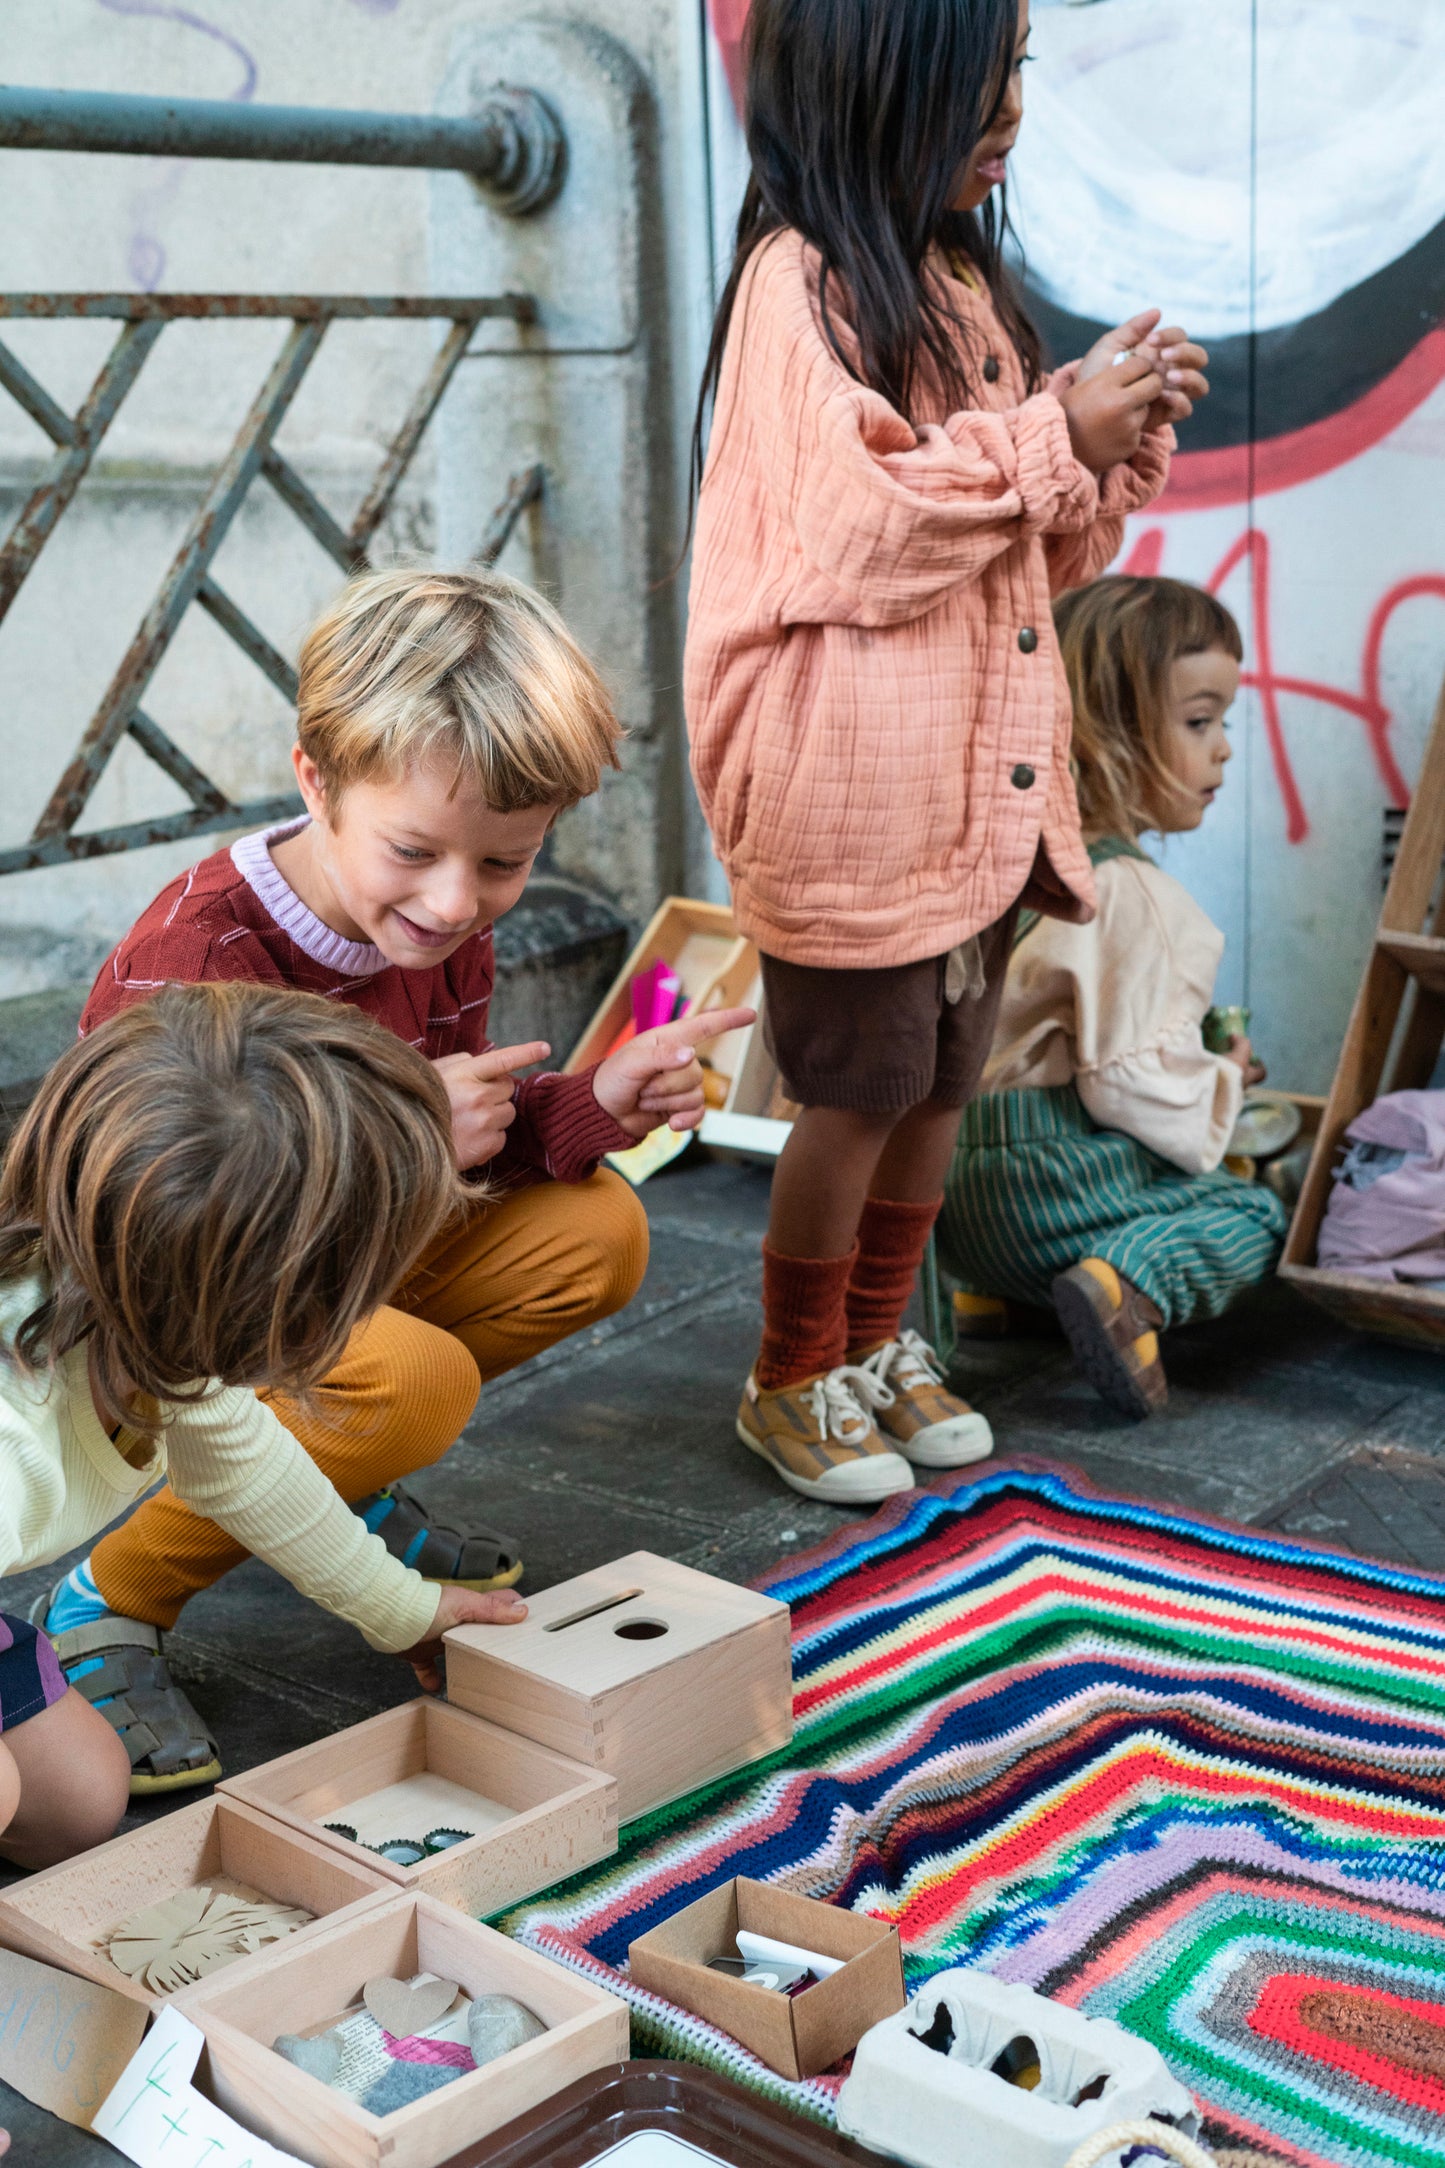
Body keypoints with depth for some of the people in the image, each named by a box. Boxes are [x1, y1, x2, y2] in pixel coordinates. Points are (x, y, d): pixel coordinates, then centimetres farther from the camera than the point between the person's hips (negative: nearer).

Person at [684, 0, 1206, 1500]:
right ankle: (793, 1383, 22)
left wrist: (1121, 442, 1)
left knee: (939, 1084, 16)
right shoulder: (801, 282, -12)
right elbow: (845, 540, -22)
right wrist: (1053, 434, -18)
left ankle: (877, 1347, 33)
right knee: (859, 1094, 3)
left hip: (984, 783, 8)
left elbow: (1044, 549, 20)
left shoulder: (960, 284, 15)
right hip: (858, 795, -8)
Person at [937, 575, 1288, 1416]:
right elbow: (1126, 1078, -22)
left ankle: (999, 1281, 10)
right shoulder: (1130, 896, -19)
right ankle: (1130, 1284, -21)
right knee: (1256, 1215, 6)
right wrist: (1225, 1084, -1)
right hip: (1056, 1177, -9)